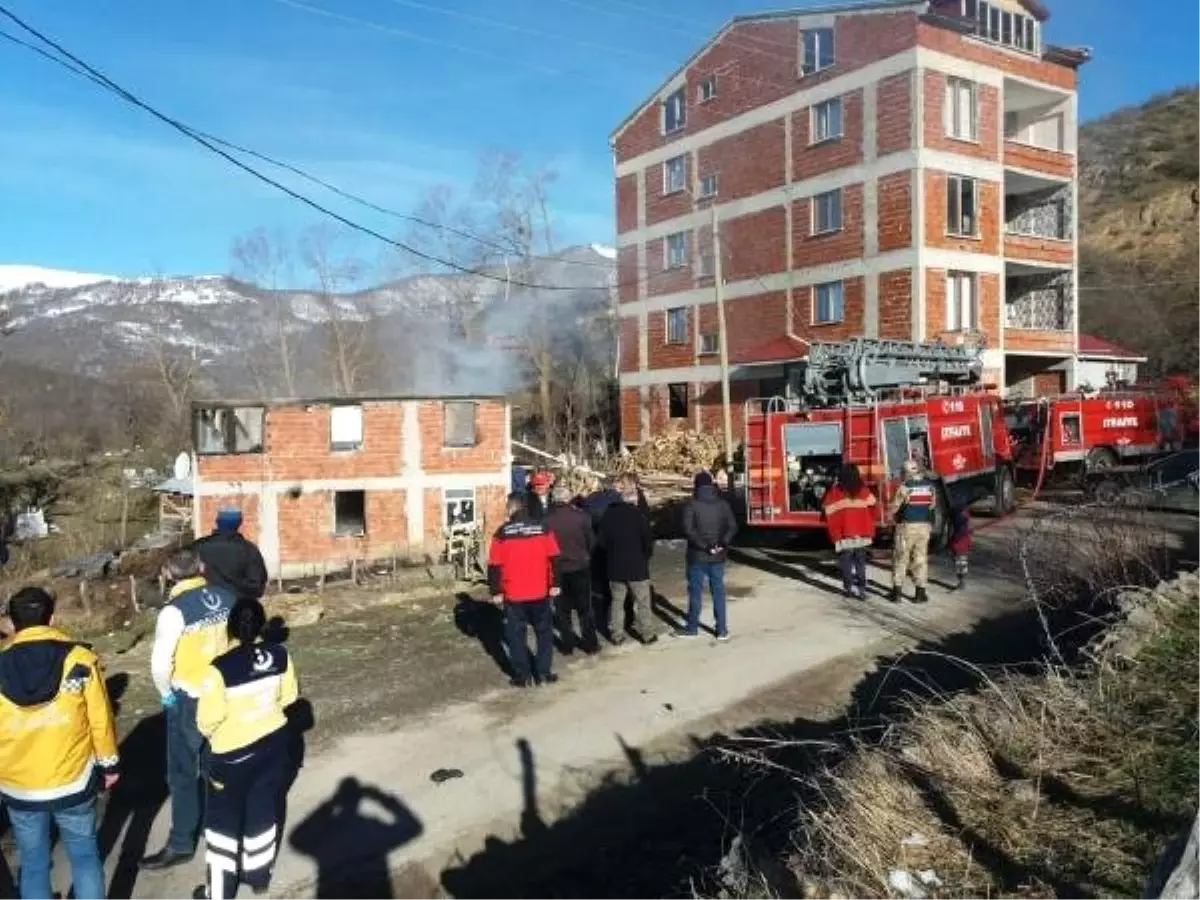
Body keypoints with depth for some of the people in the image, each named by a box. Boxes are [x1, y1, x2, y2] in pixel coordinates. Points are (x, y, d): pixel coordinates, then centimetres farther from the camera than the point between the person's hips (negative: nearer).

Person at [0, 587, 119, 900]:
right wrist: (109, 764, 9)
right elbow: (100, 720, -6)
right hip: (73, 782, -1)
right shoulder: (81, 661, -13)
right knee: (84, 854, 15)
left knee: (33, 863, 17)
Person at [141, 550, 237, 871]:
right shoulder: (228, 597, -3)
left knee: (183, 774, 9)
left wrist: (166, 693, -2)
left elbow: (160, 664, -20)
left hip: (189, 701, -6)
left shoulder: (174, 610, -19)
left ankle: (181, 844, 19)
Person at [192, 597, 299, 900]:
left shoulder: (219, 669, -27)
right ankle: (259, 876, 38)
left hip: (233, 753, -4)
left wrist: (209, 733, 5)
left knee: (223, 822, 15)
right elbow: (288, 696, 2)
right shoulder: (280, 656, -12)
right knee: (263, 812, 22)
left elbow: (208, 720, -17)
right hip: (273, 744, 4)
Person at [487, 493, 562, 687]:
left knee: (516, 635, 10)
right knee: (544, 632, 16)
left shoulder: (502, 533, -8)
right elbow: (553, 558, -2)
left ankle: (522, 676, 12)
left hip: (513, 595, -1)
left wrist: (496, 592, 1)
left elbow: (494, 566, -7)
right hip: (540, 592, 2)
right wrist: (554, 584, 5)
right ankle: (544, 673, 16)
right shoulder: (542, 528, -3)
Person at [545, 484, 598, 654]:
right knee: (585, 608, 13)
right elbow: (591, 541, -3)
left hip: (558, 569, 0)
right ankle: (590, 644, 18)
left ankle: (568, 644, 19)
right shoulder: (581, 516, -14)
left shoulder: (547, 520, -14)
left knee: (563, 609, 13)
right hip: (580, 567, 0)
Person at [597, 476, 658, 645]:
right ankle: (647, 633, 18)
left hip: (615, 566, 4)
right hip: (637, 566, -3)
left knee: (617, 601, 14)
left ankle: (616, 635, 18)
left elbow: (602, 540, 2)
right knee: (642, 601, 10)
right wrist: (646, 557, 7)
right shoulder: (638, 514, -17)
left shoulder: (608, 514, -4)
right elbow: (648, 541, -12)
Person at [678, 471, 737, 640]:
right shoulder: (722, 503, 2)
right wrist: (723, 543, -12)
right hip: (717, 556, 3)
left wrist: (704, 546, -17)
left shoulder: (692, 505, -10)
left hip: (697, 556, -3)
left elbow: (688, 530, -19)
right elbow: (733, 527, -4)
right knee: (718, 592, 11)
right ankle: (722, 630, 13)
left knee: (695, 592, 9)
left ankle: (692, 628, 19)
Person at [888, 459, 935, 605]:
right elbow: (931, 505, 8)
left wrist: (895, 517, 12)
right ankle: (920, 593, 9)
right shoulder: (929, 485, 1)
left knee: (900, 558, 7)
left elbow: (894, 508, -8)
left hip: (907, 525, -4)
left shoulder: (905, 487, -12)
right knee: (921, 558, 10)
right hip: (924, 525, 4)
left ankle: (897, 591, 9)